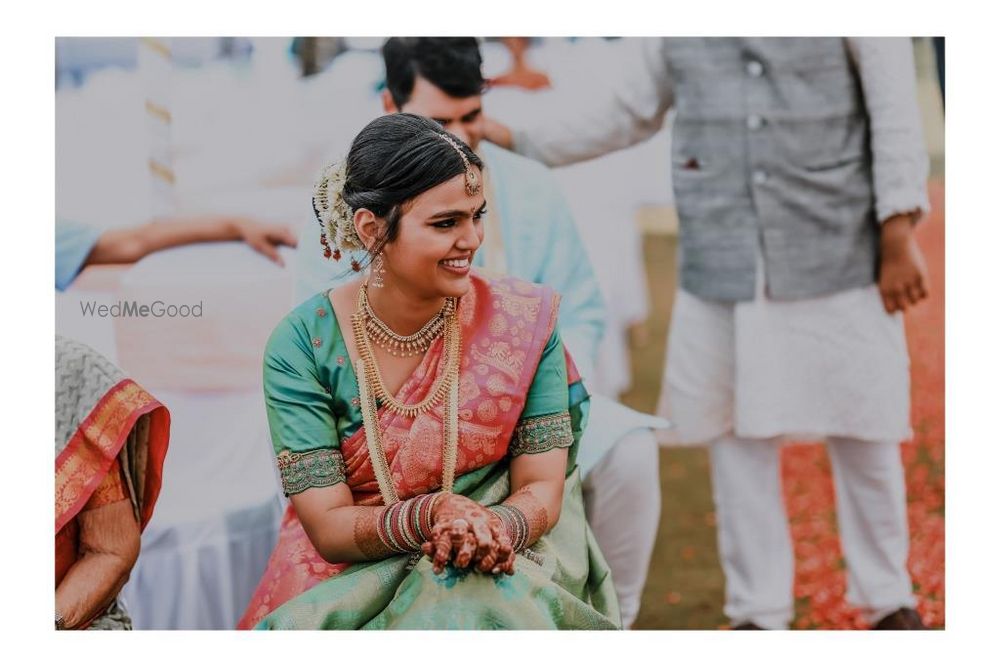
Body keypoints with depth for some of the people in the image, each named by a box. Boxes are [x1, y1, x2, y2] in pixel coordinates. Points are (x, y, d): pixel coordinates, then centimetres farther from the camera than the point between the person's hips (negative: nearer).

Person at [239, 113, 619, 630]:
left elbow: (541, 489, -4)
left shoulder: (522, 320, -6)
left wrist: (495, 528, -27)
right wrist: (433, 515, -31)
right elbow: (328, 528, -11)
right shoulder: (302, 344, -9)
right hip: (345, 580, 1)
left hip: (491, 571, 0)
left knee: (471, 613, -34)